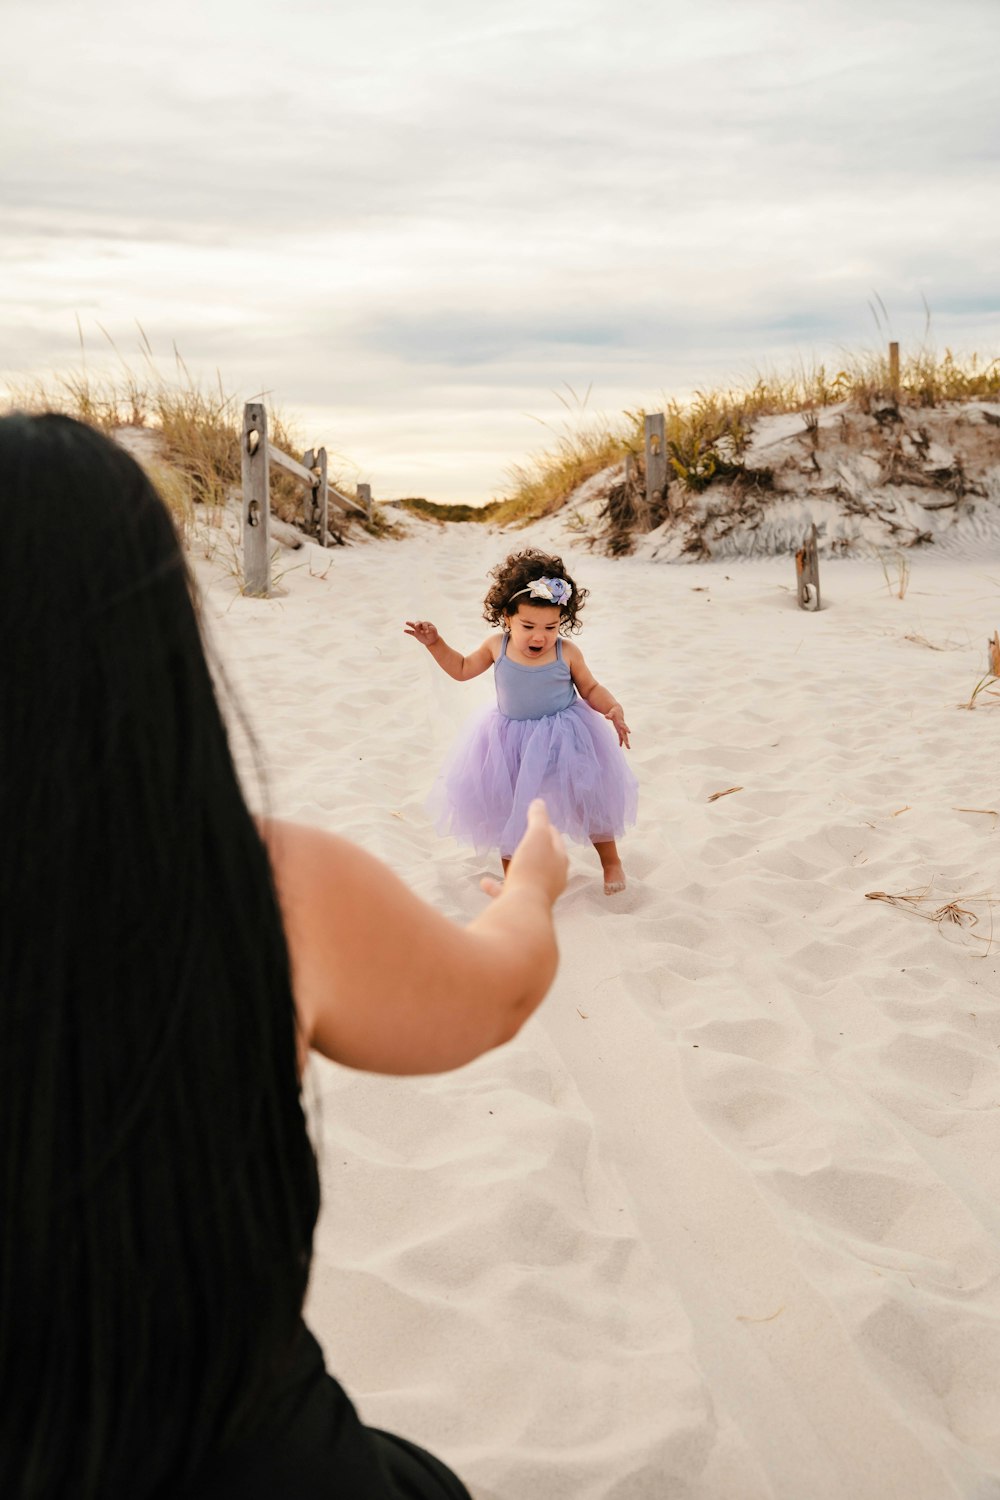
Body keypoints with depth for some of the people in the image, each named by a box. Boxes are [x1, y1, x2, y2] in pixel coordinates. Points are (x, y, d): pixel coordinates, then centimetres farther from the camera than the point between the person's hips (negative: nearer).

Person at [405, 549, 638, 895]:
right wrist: (435, 643, -2)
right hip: (510, 743, 2)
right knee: (506, 807, 9)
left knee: (588, 798, 5)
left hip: (564, 739, -2)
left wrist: (613, 708, -18)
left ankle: (611, 861, 32)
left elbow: (591, 689, -1)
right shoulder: (497, 646, -11)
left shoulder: (567, 653, -16)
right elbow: (462, 669, 7)